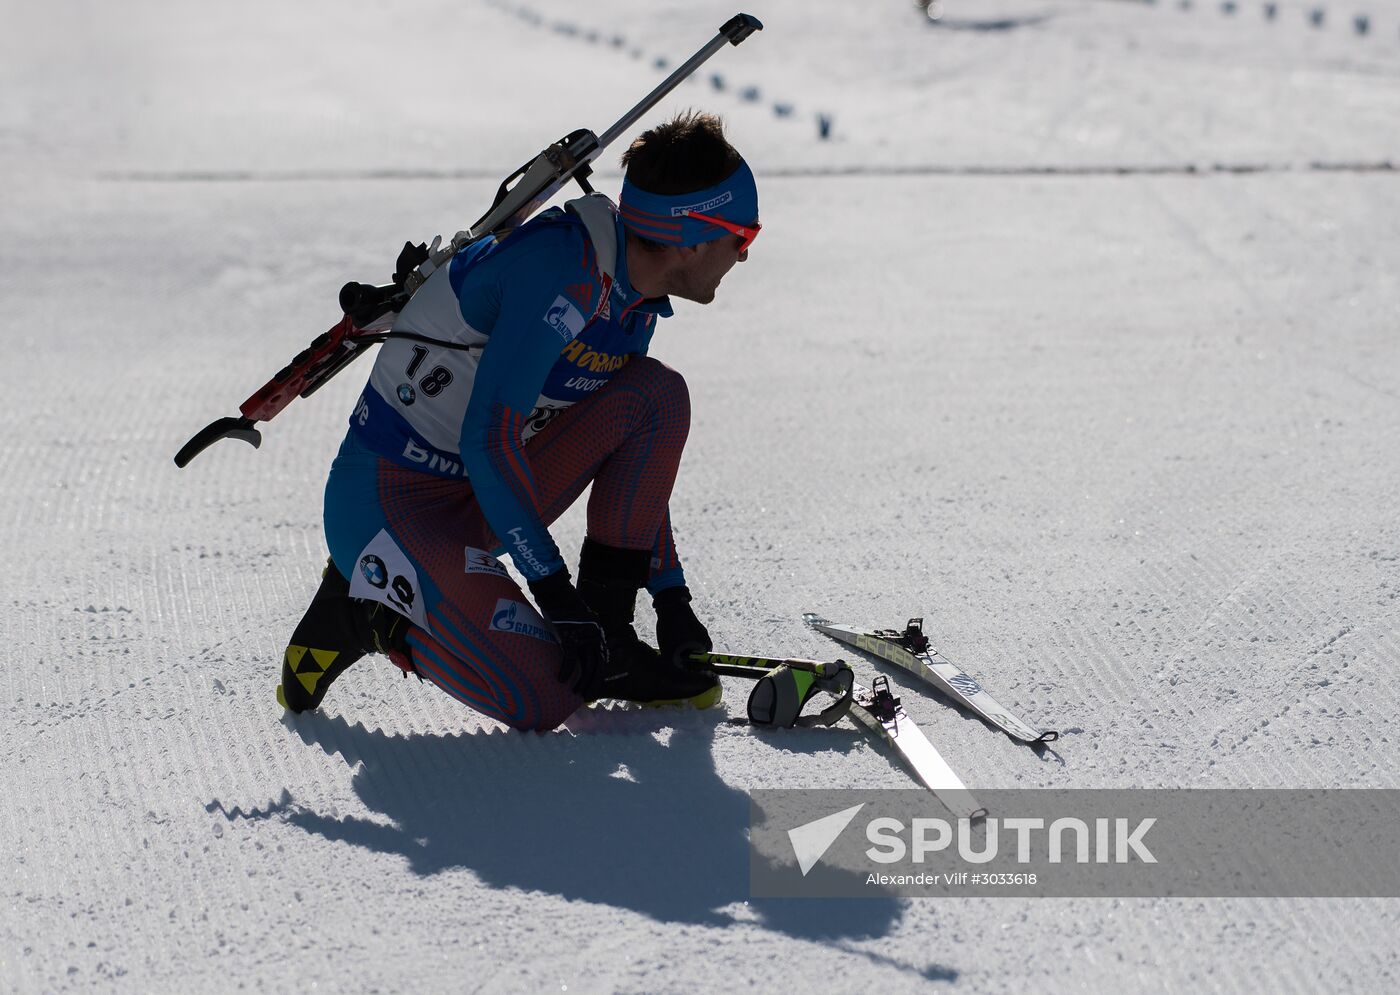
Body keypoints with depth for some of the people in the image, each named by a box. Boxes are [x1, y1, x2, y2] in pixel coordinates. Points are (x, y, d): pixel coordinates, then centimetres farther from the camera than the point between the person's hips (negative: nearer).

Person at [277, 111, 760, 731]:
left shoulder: (635, 305, 6)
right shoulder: (562, 267, -23)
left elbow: (637, 466, 17)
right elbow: (488, 439, -28)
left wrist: (672, 599, 12)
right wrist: (555, 592, -26)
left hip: (478, 503, 9)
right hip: (388, 506, -9)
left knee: (657, 393, -6)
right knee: (545, 699, -20)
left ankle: (609, 638, -1)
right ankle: (366, 611, 3)